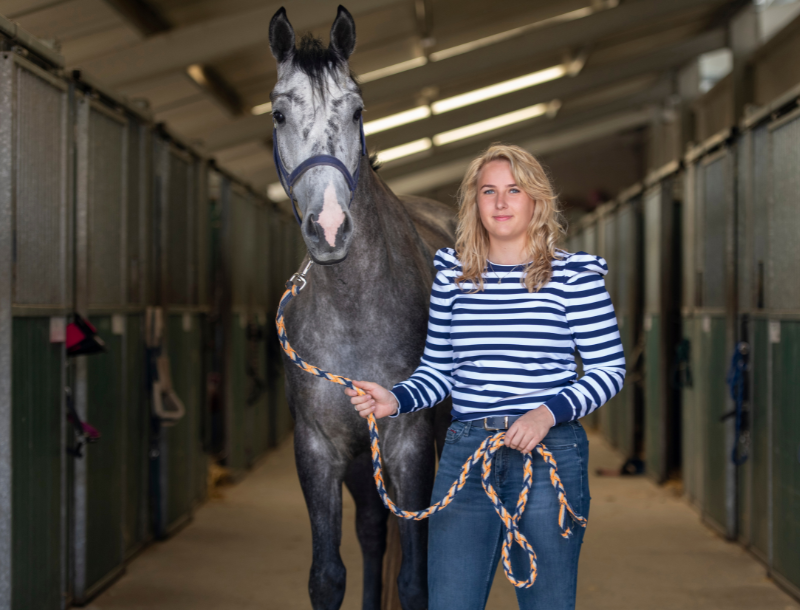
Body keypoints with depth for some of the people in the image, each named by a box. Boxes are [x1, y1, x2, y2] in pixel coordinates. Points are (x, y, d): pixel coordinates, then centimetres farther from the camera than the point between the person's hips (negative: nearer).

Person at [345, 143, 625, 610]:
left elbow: (610, 370, 0)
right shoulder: (452, 273, 9)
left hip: (549, 453, -3)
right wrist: (396, 400, -6)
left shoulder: (574, 274, -1)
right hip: (465, 451, 3)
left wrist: (549, 411, -15)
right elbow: (439, 370, 13)